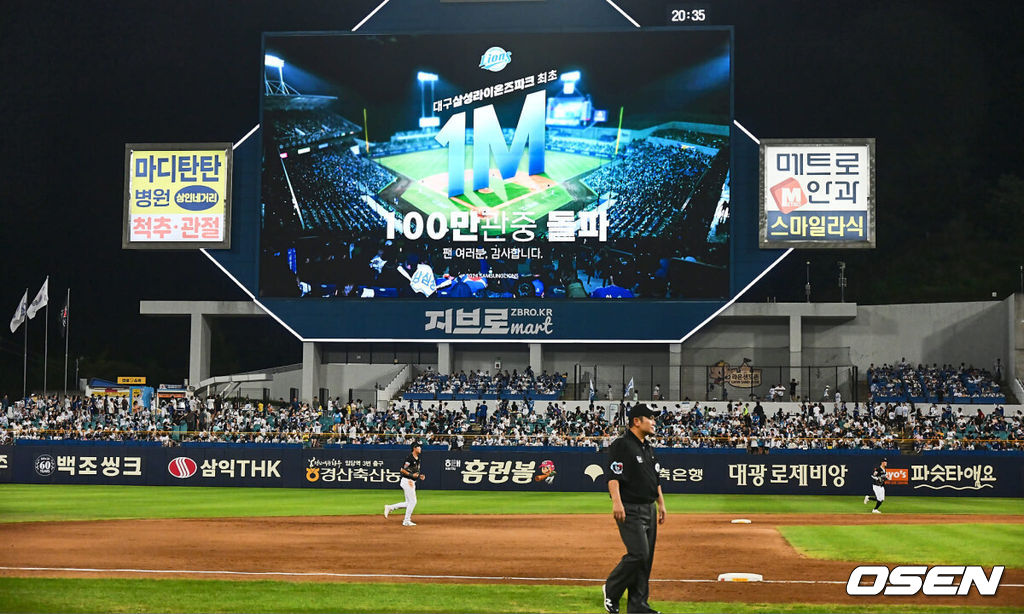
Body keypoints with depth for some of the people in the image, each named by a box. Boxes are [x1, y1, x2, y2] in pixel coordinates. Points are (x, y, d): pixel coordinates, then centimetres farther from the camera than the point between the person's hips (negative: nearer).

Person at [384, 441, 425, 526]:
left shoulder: (417, 459, 14)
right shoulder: (410, 458, -15)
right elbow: (402, 470, -18)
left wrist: (419, 475, 7)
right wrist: (411, 475, -23)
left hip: (412, 482, 10)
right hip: (407, 481, -10)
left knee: (408, 503, 13)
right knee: (412, 501, -6)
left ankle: (390, 507, 19)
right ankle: (406, 521, 3)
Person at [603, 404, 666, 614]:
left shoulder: (648, 448, 18)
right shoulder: (621, 446, -11)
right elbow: (613, 476, -20)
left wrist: (661, 503, 20)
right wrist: (616, 502, -31)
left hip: (649, 509, 9)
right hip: (630, 510, -9)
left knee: (647, 558, 7)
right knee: (638, 554, -16)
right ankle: (611, 590, 4)